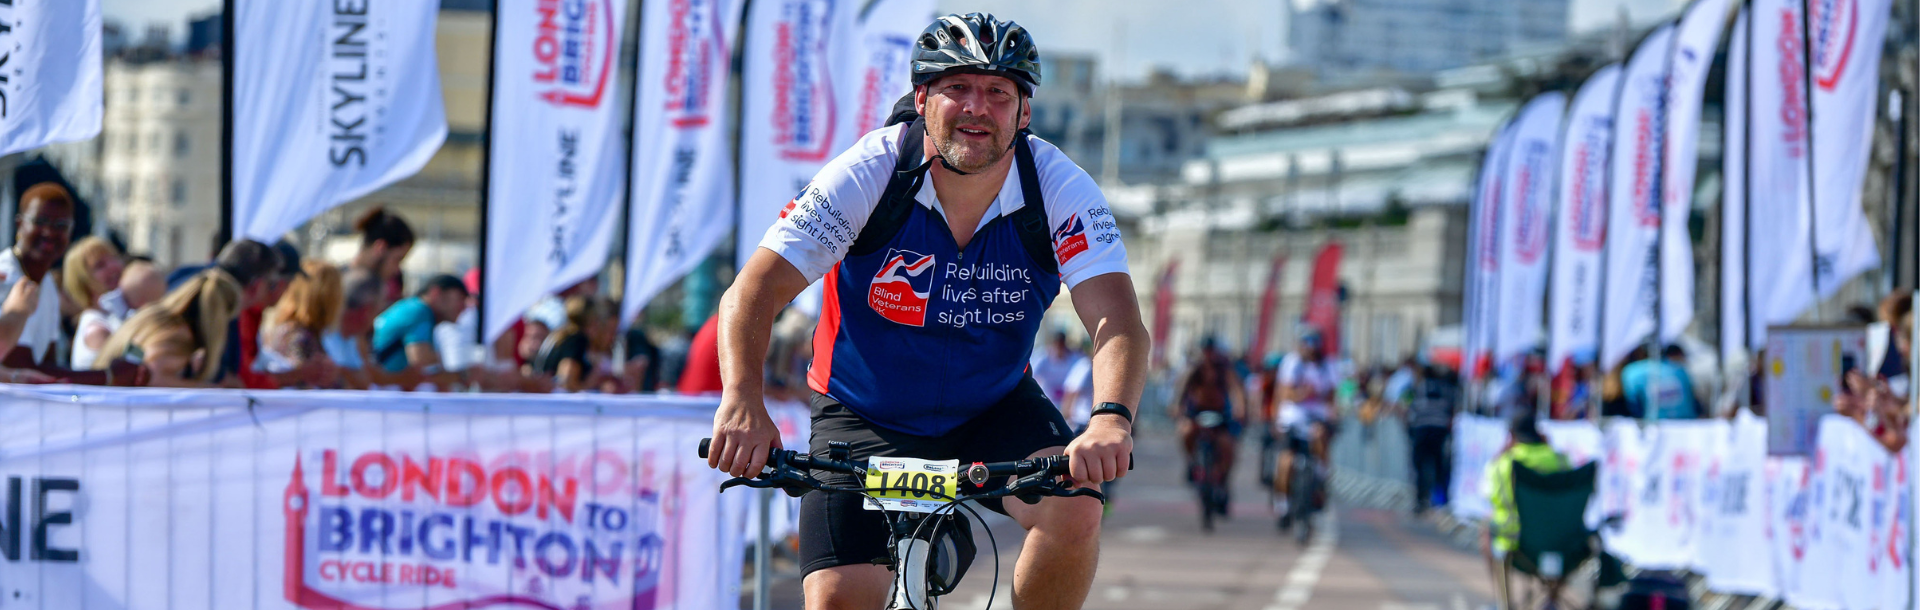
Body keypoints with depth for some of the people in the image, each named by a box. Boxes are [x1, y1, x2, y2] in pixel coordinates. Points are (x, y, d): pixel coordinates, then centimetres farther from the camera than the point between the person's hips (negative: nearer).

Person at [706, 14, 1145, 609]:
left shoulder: (1061, 190, -19)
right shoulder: (868, 173, -23)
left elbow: (1117, 320, -29)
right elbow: (754, 292, -27)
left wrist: (1111, 420, -52)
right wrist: (741, 402, -47)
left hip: (993, 411, 1)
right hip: (866, 419, -1)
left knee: (1074, 511, -27)